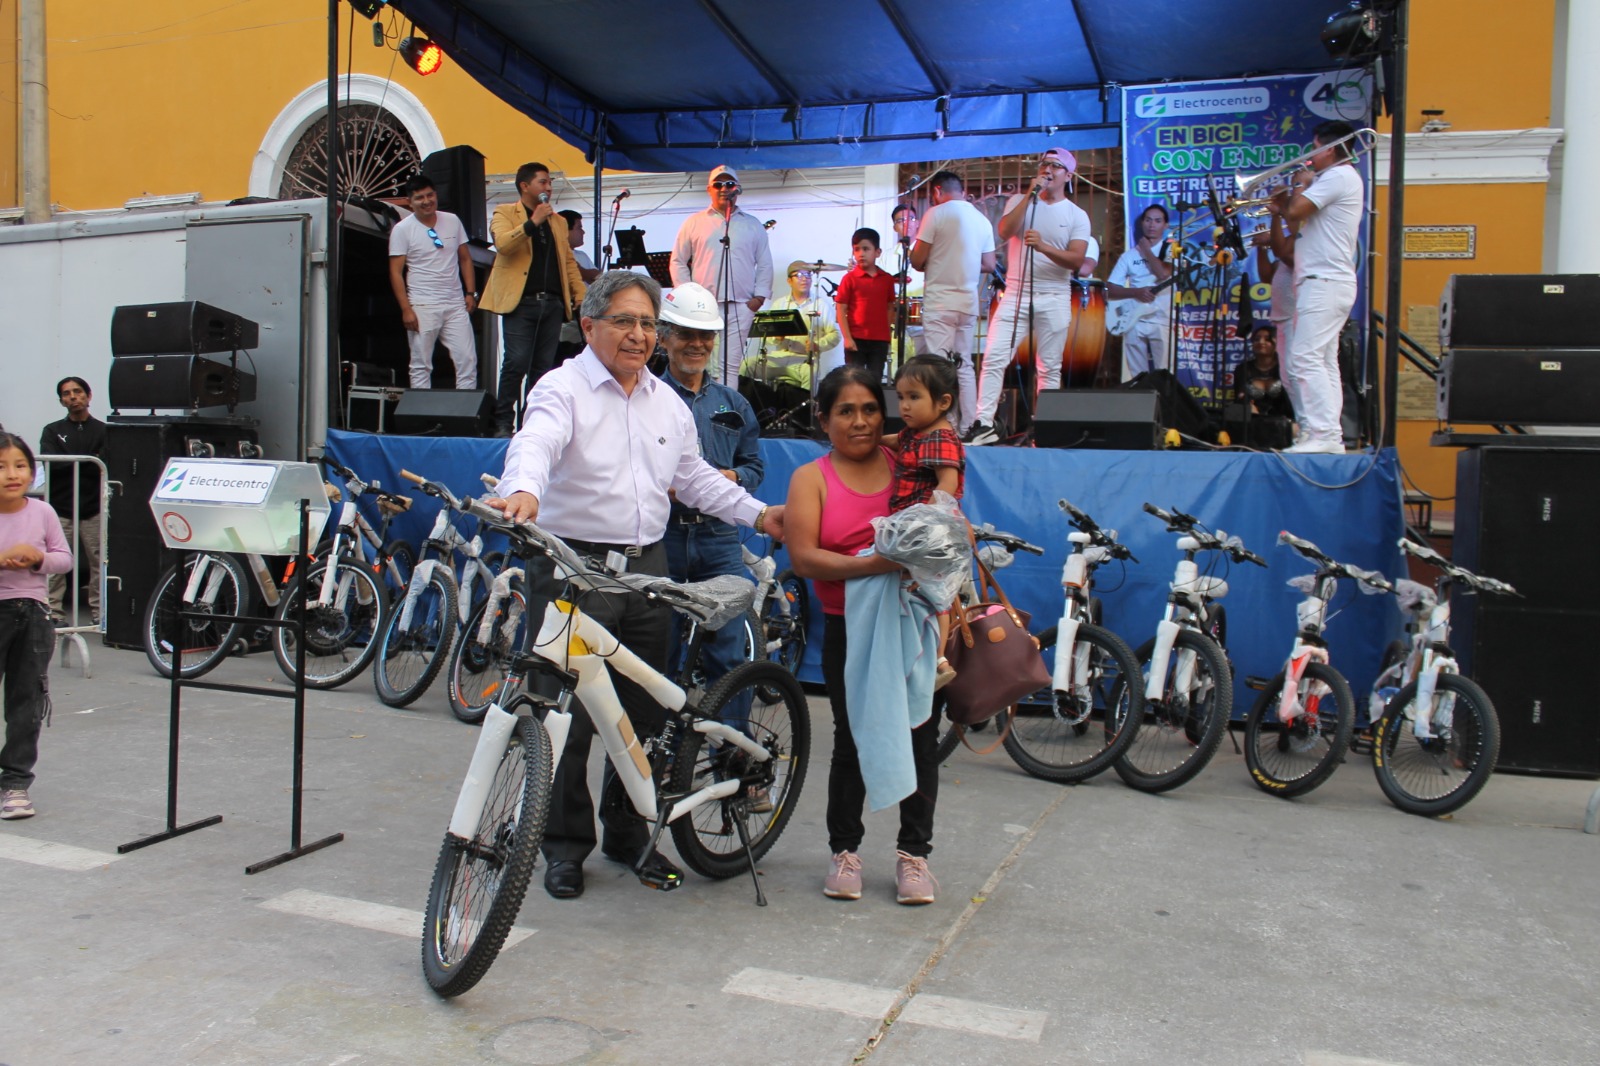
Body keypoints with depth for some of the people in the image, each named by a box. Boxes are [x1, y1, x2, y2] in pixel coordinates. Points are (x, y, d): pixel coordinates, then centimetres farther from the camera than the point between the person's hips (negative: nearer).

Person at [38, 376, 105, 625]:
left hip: (93, 510, -1)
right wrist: (88, 461, -9)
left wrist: (69, 463, -11)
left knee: (99, 562, -3)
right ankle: (54, 614, 2)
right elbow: (49, 462, -3)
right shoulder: (52, 431, 14)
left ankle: (100, 613, 3)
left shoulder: (103, 431, 8)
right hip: (60, 509, 1)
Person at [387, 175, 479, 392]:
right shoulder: (402, 229, -1)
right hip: (422, 307, -3)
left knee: (467, 360, -2)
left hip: (456, 305, 3)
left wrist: (471, 293, 6)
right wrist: (406, 309, -10)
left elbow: (465, 259, 16)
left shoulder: (452, 221, 9)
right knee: (421, 365, 2)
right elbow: (396, 272, -3)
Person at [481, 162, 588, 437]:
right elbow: (502, 243, -13)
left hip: (552, 303, 5)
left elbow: (568, 261, 21)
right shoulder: (505, 213, 7)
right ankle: (503, 423, -3)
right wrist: (533, 222, -14)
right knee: (516, 362, -11)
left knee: (543, 366, 4)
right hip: (520, 301, -5)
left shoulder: (557, 220, 22)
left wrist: (581, 296, 9)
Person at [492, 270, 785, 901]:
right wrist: (524, 492, -46)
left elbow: (695, 477, 24)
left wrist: (757, 514, 17)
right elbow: (535, 443, -26)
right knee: (570, 714, -2)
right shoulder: (563, 389, -5)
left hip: (647, 566, 6)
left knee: (644, 714, 11)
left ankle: (629, 835, 26)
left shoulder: (666, 401, 15)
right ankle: (565, 845, 14)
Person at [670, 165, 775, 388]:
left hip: (741, 306, 1)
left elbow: (765, 265, 14)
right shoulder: (694, 223, 11)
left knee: (731, 365, 0)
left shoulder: (753, 225, 14)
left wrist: (759, 296, 2)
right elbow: (678, 262, 11)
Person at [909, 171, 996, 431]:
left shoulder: (936, 213, -6)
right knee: (964, 365, 11)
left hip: (939, 300, -6)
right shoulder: (982, 220, 10)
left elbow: (917, 261, -8)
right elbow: (989, 265, 12)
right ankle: (968, 428, 10)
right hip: (969, 302, 6)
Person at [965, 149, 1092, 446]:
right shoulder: (1019, 201, 10)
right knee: (994, 358, -11)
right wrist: (1030, 195, -12)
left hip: (1054, 299, 0)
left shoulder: (1077, 216, 5)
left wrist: (1043, 247, -24)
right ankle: (983, 423, -11)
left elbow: (1076, 260, -8)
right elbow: (1005, 231, -10)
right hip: (1016, 294, 1)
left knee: (1050, 368, 2)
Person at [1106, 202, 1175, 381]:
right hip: (1134, 322, 3)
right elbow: (1110, 289, 4)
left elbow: (1164, 274, -16)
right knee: (1137, 378, 5)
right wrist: (1136, 292, -14)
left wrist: (1146, 249, -2)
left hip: (1162, 321, -3)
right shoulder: (1129, 255, 11)